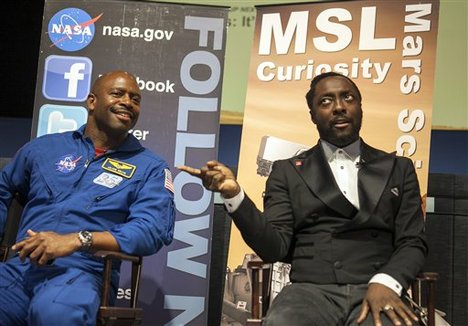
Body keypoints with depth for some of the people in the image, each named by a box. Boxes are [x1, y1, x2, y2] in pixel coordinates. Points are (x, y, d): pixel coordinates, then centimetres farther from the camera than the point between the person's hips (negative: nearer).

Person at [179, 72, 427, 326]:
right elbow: (275, 247, 5)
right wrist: (233, 194, -11)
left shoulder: (399, 169, 16)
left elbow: (412, 242, 10)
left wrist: (385, 284, -12)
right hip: (310, 292, 0)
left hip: (375, 292, 1)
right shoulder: (288, 171, 13)